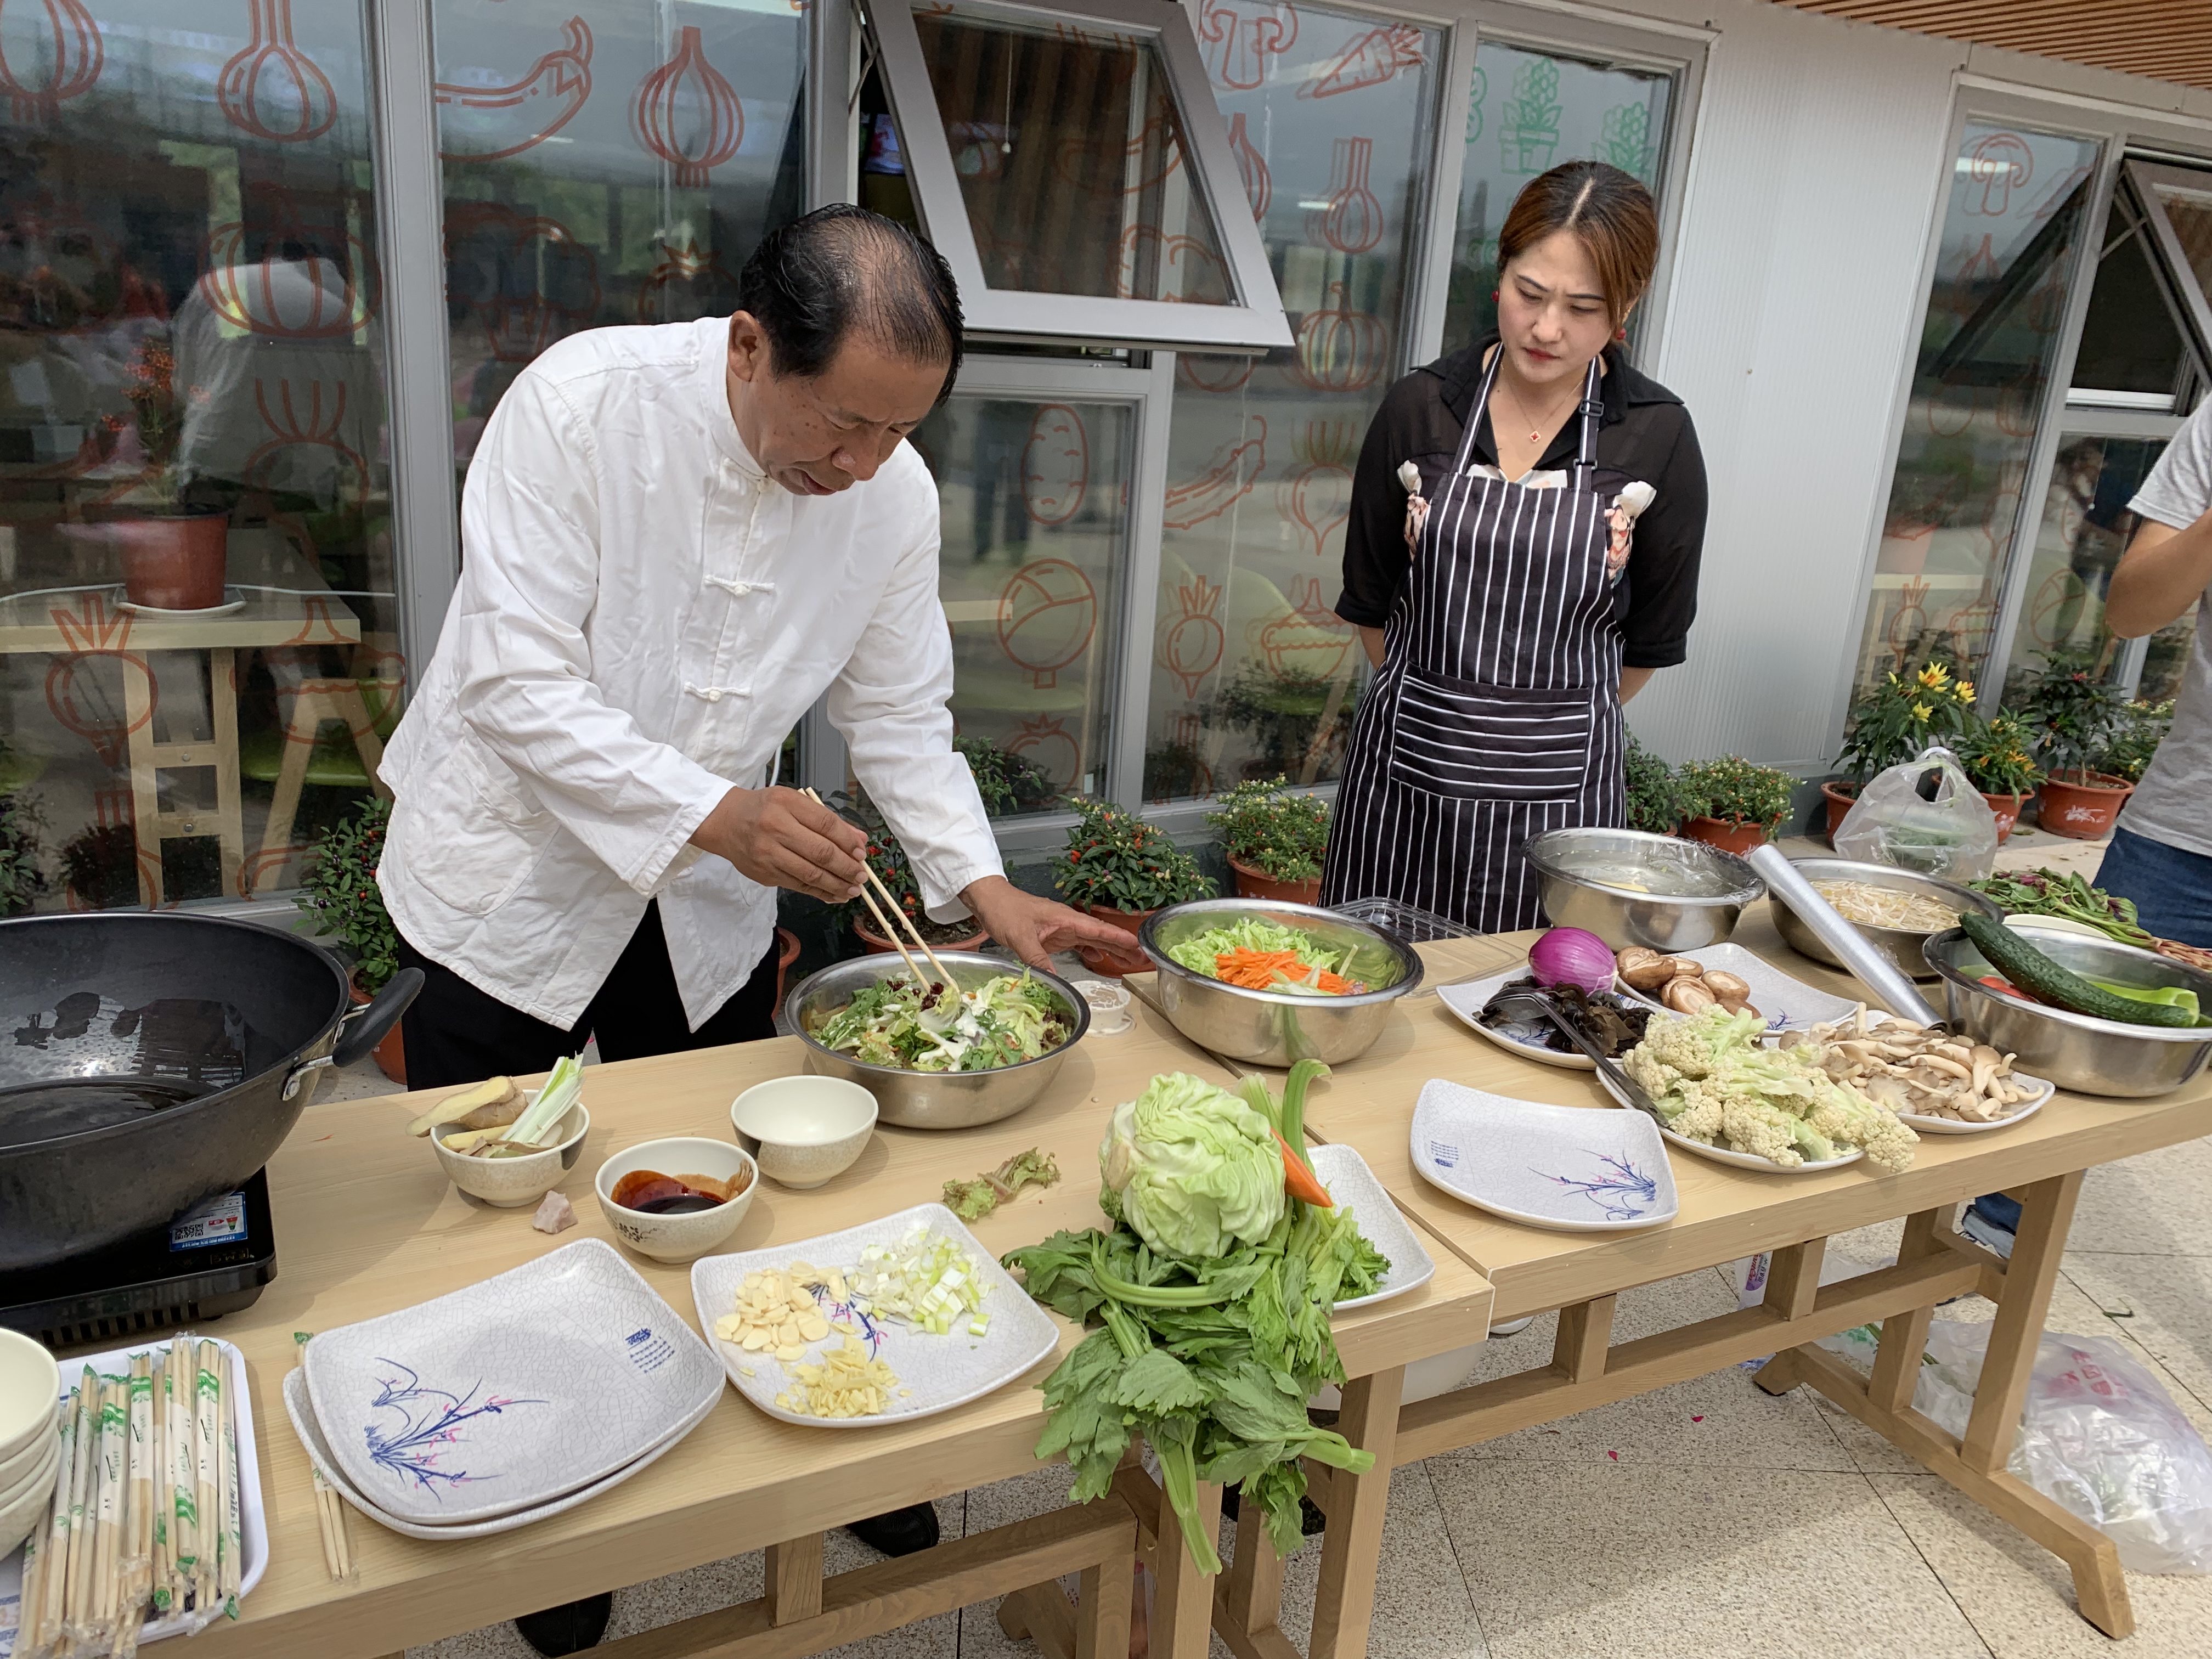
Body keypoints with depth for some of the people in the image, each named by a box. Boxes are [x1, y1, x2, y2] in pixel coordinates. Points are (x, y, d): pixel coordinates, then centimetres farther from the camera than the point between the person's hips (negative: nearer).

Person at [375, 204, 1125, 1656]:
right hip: (511, 885, -2)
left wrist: (985, 888, -13)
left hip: (708, 912, 3)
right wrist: (714, 815, -33)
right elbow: (520, 682, -25)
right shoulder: (583, 404, -24)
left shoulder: (896, 494, -10)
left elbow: (901, 715, -2)